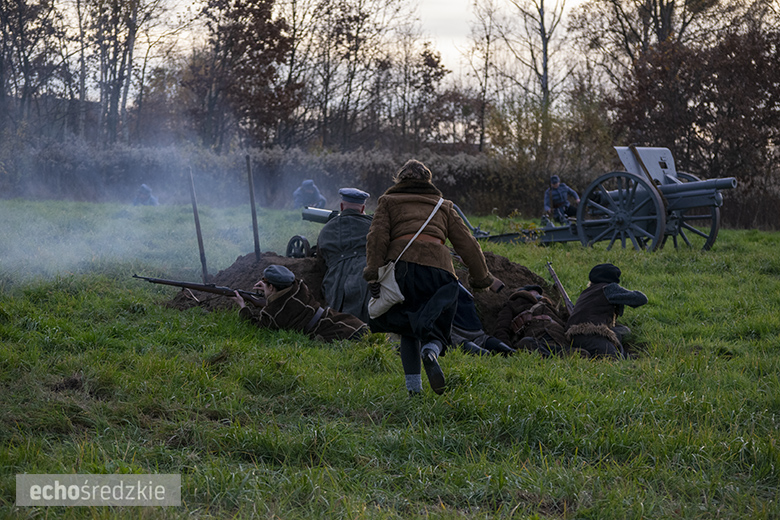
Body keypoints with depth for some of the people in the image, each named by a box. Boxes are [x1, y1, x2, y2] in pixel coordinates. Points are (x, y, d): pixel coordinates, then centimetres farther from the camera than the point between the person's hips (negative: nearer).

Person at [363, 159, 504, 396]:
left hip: (402, 263, 0)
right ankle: (431, 351, -29)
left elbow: (377, 236, 5)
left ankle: (413, 387, 3)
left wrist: (373, 274, -3)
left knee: (408, 330, 15)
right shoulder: (443, 206, 29)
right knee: (434, 329, 6)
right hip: (438, 267, 0)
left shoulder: (388, 201, 24)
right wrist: (483, 278, 28)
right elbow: (467, 243, 22)